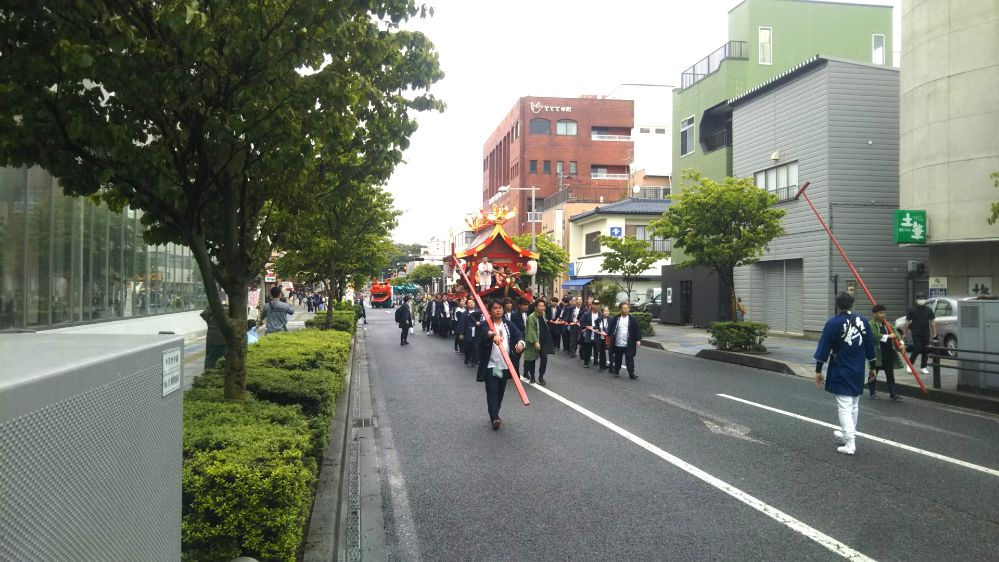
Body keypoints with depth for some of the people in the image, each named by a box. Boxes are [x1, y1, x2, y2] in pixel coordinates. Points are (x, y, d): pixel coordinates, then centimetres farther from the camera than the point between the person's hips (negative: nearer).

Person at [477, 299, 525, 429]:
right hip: (491, 365, -5)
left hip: (505, 366, 5)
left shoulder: (508, 324, 8)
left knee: (500, 392, 14)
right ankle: (494, 418, -16)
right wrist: (493, 335, -53)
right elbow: (485, 331, -30)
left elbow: (519, 334, -4)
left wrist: (520, 342, -28)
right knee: (492, 392, -10)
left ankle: (495, 415, 29)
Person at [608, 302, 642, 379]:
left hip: (628, 344, -2)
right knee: (617, 359, 13)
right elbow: (610, 328, 8)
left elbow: (637, 330, -2)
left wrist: (638, 340, -7)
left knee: (629, 359, -5)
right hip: (617, 344, 2)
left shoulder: (632, 319, -1)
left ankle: (631, 373, -2)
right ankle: (616, 371, 29)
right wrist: (608, 336, 3)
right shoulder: (616, 318, 2)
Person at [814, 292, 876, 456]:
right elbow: (870, 346, 9)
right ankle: (847, 433, 35)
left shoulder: (833, 323, -12)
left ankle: (850, 444, -11)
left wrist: (818, 370, -6)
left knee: (844, 407, -5)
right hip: (858, 372, 6)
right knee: (854, 405, 20)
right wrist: (872, 367, 20)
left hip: (841, 372, -5)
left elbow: (823, 348, -13)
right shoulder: (863, 321, 2)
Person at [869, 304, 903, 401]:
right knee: (873, 374, 9)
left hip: (888, 353, 6)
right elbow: (875, 335, -24)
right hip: (876, 353, -5)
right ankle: (873, 393, 22)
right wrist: (889, 336, -21)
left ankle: (894, 394, 4)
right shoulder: (871, 324, -10)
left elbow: (895, 332, 0)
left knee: (890, 374, 4)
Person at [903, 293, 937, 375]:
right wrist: (905, 333, 1)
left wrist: (934, 333, 5)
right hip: (916, 334, -4)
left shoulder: (928, 310, 9)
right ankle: (910, 364, 6)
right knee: (917, 349, -12)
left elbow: (932, 322, 10)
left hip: (926, 334, 4)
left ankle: (923, 367, 14)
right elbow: (907, 322, 3)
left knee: (925, 351, 4)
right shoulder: (912, 310, 1)